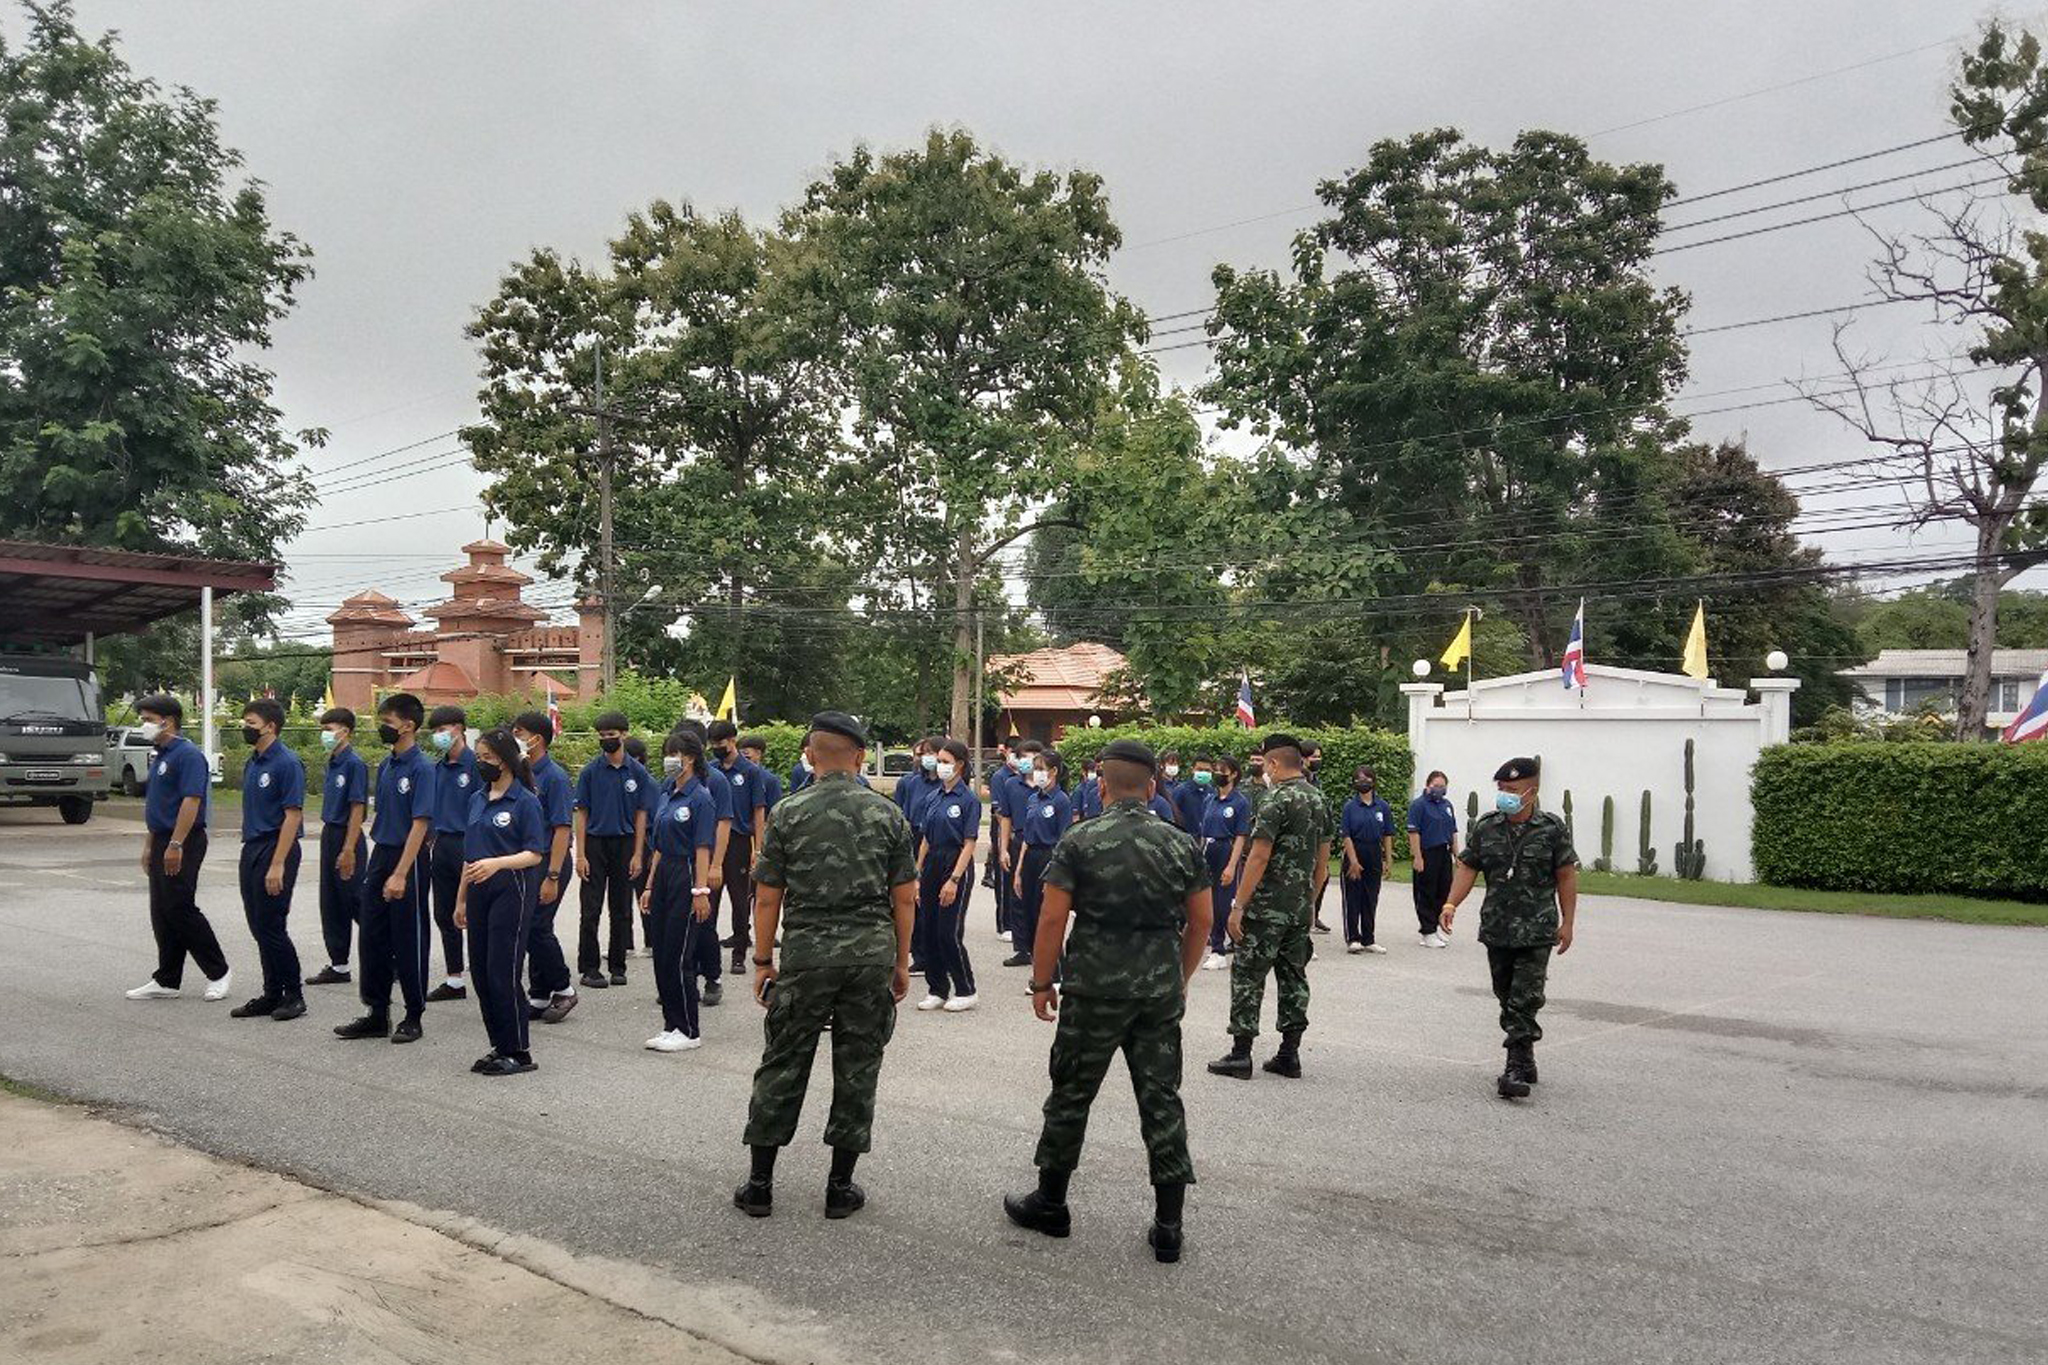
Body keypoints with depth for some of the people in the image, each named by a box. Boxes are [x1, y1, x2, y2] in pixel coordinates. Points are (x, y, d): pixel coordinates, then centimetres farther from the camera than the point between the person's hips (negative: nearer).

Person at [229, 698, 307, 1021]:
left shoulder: (287, 763, -13)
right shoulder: (252, 764, 14)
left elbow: (293, 815, -17)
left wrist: (278, 865, -21)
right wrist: (250, 852, 14)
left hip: (275, 851, -9)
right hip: (251, 849, 9)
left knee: (271, 927, -6)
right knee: (258, 928, 11)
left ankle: (294, 995, 6)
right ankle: (272, 994, 18)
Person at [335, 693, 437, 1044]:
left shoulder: (421, 768, -14)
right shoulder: (386, 765, 10)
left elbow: (420, 824, -18)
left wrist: (401, 874, -22)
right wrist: (377, 861, 13)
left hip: (407, 860, -8)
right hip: (380, 856, 8)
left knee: (408, 940, 1)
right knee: (373, 937, 11)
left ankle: (414, 1017, 13)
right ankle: (377, 1014, 21)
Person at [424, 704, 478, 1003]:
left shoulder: (474, 764, -11)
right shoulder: (437, 768, 13)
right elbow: (431, 811, 19)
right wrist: (428, 842, 14)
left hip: (467, 844, -8)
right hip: (442, 846, 8)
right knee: (444, 915, 13)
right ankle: (455, 981, 23)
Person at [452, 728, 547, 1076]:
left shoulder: (525, 802, -9)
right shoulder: (477, 799, 13)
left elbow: (535, 854, -12)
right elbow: (470, 854, 19)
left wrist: (497, 863, -27)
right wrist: (461, 898, 18)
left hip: (511, 891, -7)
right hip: (480, 891, 7)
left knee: (502, 972, -6)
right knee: (480, 972, 9)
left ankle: (518, 1053, 4)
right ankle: (499, 1047, 20)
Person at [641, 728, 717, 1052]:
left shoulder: (700, 797, -11)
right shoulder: (667, 794, 13)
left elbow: (703, 849, -15)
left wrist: (701, 891, -20)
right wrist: (650, 885, 16)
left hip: (686, 877, -8)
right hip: (663, 875, 8)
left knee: (677, 956, -5)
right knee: (661, 954, 9)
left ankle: (688, 1031, 4)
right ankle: (672, 1025, 18)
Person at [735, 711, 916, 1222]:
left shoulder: (789, 813, -2)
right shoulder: (887, 814, 1)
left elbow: (768, 898, -1)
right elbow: (904, 897, 3)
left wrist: (763, 961, 9)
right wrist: (901, 961, 12)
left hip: (807, 951, 0)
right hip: (872, 950, 1)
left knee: (784, 1064, 10)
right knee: (858, 1068, 9)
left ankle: (760, 1183, 16)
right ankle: (841, 1188, 15)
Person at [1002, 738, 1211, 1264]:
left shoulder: (1079, 843, -7)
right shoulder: (1181, 845, 3)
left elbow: (1053, 919, -9)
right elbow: (1200, 922, 8)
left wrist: (1042, 983, 2)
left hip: (1096, 988, -3)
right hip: (1161, 991, 3)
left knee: (1071, 1094, 11)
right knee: (1162, 1100, 8)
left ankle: (1050, 1202, 25)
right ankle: (1168, 1227, 10)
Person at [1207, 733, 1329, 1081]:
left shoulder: (1276, 800, -16)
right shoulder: (1319, 799, 10)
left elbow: (1259, 858, -19)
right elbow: (1323, 861, 14)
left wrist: (1239, 906, -15)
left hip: (1267, 907, -8)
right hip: (1301, 908, 8)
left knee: (1247, 975, 0)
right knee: (1293, 975, 12)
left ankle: (1240, 1054, 2)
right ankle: (1289, 1055, 15)